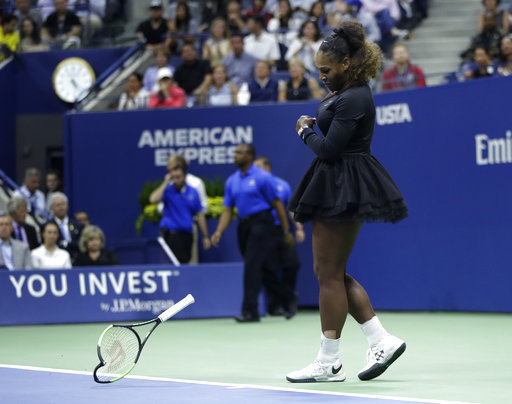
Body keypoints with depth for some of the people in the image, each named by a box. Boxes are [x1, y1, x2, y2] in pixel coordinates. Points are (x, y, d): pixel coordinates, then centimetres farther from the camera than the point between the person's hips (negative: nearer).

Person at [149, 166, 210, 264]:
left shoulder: (193, 193, 9)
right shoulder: (167, 190, -1)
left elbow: (199, 215, 14)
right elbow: (153, 199, -21)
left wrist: (205, 236, 12)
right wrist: (165, 183, -13)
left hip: (187, 233, 5)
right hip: (171, 233, -5)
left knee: (186, 262, 4)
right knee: (180, 263, -17)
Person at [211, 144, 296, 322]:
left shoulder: (262, 177, -5)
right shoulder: (232, 181, 12)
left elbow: (277, 204, -3)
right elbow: (228, 209, 12)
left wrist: (286, 232, -4)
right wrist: (219, 232, -3)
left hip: (261, 222, -6)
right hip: (244, 225, 6)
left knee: (251, 266, -15)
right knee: (264, 270, 9)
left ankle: (250, 311, -14)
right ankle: (289, 300, 26)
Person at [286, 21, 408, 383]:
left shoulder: (354, 100, -19)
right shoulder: (346, 92, 14)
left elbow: (329, 149, -20)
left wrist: (305, 132, -5)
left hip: (344, 190, -11)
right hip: (334, 189, 11)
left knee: (330, 274, -5)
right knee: (329, 272, 12)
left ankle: (329, 363, 0)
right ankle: (382, 340, 12)